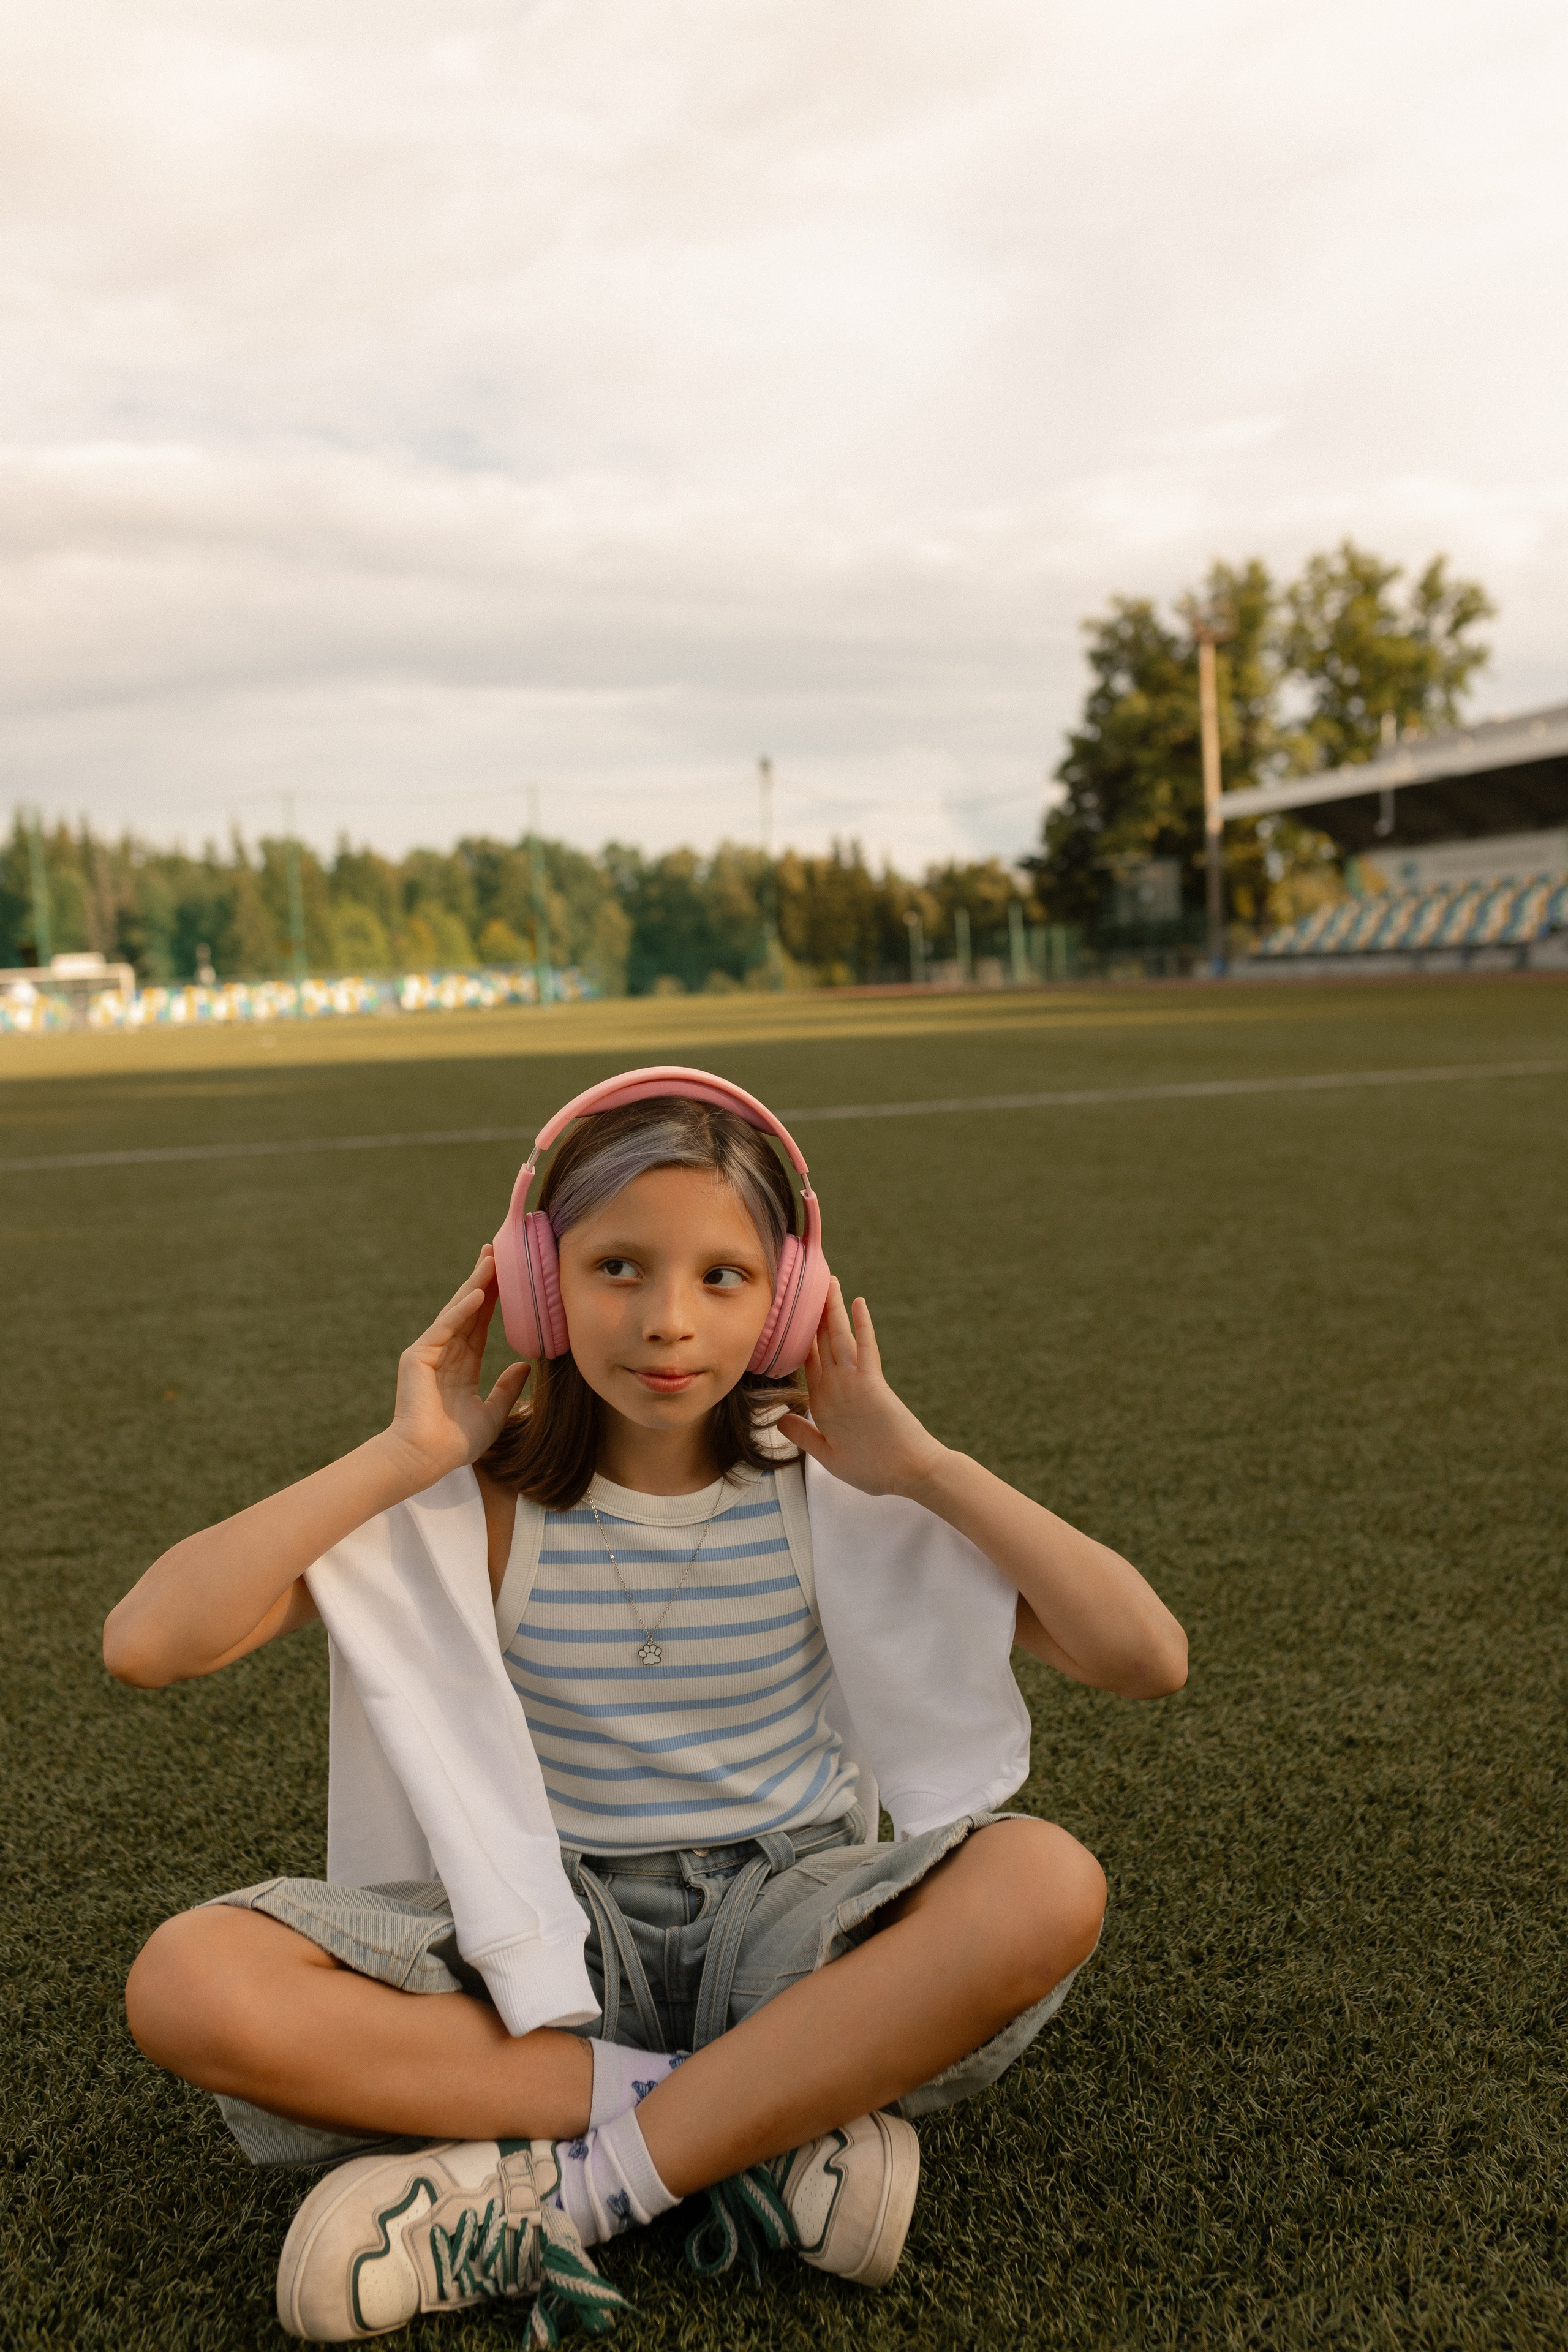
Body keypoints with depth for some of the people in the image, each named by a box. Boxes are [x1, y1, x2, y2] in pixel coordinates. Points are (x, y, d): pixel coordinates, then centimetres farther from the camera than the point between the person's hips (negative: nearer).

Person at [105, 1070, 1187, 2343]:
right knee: (188, 1984, -25)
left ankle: (563, 2191, -23)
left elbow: (1149, 1658, -15)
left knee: (1049, 1883, -32)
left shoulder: (827, 1483, -8)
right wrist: (402, 1457, -20)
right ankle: (771, 2127, -20)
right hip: (554, 1941, 1)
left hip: (790, 1922, 0)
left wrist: (923, 1464, -19)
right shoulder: (485, 1501, -9)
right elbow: (148, 1643, -19)